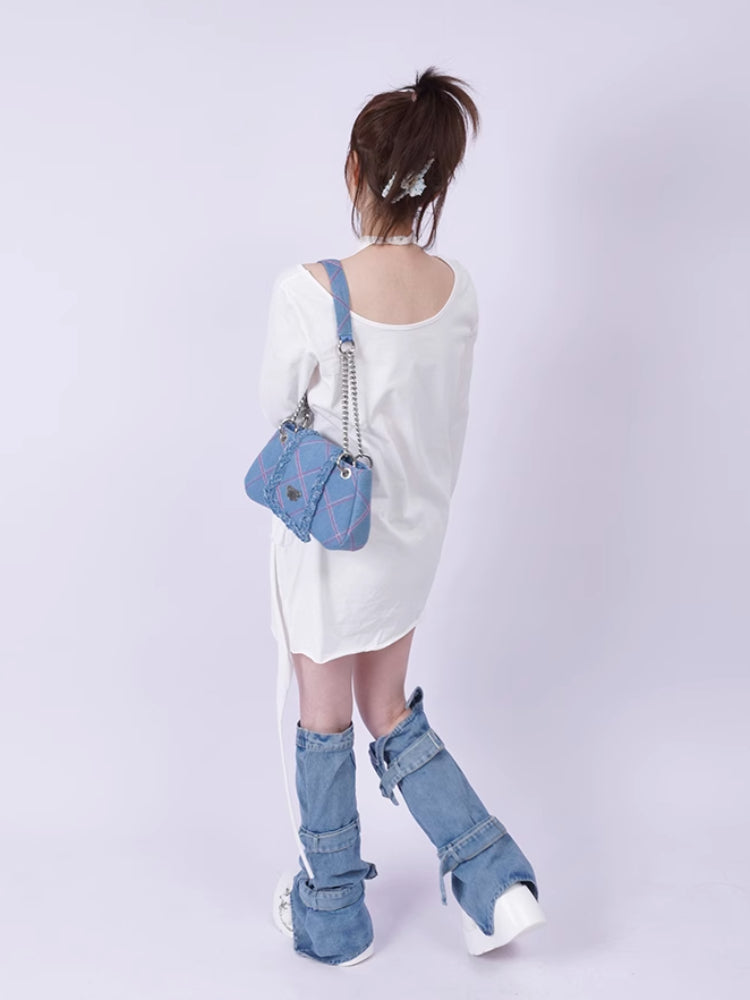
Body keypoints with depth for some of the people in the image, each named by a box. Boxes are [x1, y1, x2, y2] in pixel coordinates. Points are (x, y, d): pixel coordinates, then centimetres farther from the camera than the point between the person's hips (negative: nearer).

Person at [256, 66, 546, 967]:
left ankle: (331, 919, 34)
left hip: (329, 539, -5)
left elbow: (276, 408, -7)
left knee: (324, 726, 14)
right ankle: (497, 882, 22)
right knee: (390, 716, 23)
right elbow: (448, 419, 5)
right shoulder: (458, 290, -6)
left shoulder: (307, 292, -23)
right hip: (413, 538, 5)